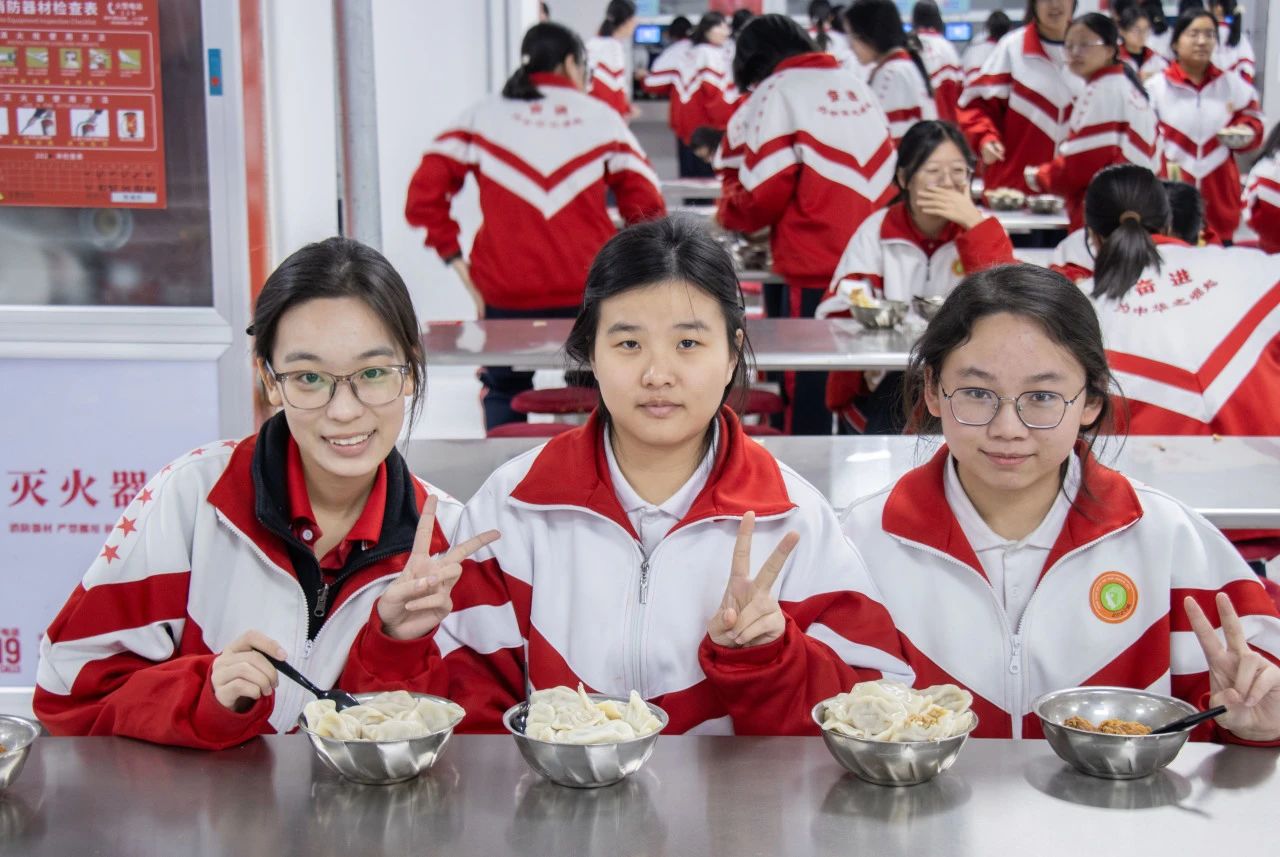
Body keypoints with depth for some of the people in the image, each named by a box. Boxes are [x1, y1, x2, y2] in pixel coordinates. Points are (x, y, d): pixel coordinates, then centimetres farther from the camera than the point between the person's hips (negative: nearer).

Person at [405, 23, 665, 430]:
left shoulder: (482, 116, 5)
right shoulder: (602, 117, 6)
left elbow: (424, 194, -4)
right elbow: (646, 206, 2)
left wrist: (456, 259, 0)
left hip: (504, 290, 0)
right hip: (589, 289, 0)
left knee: (503, 392, 18)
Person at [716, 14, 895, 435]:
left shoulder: (776, 92, -3)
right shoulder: (857, 86, 18)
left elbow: (764, 192, -8)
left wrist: (727, 213, 12)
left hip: (816, 276, -7)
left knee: (811, 400, -1)